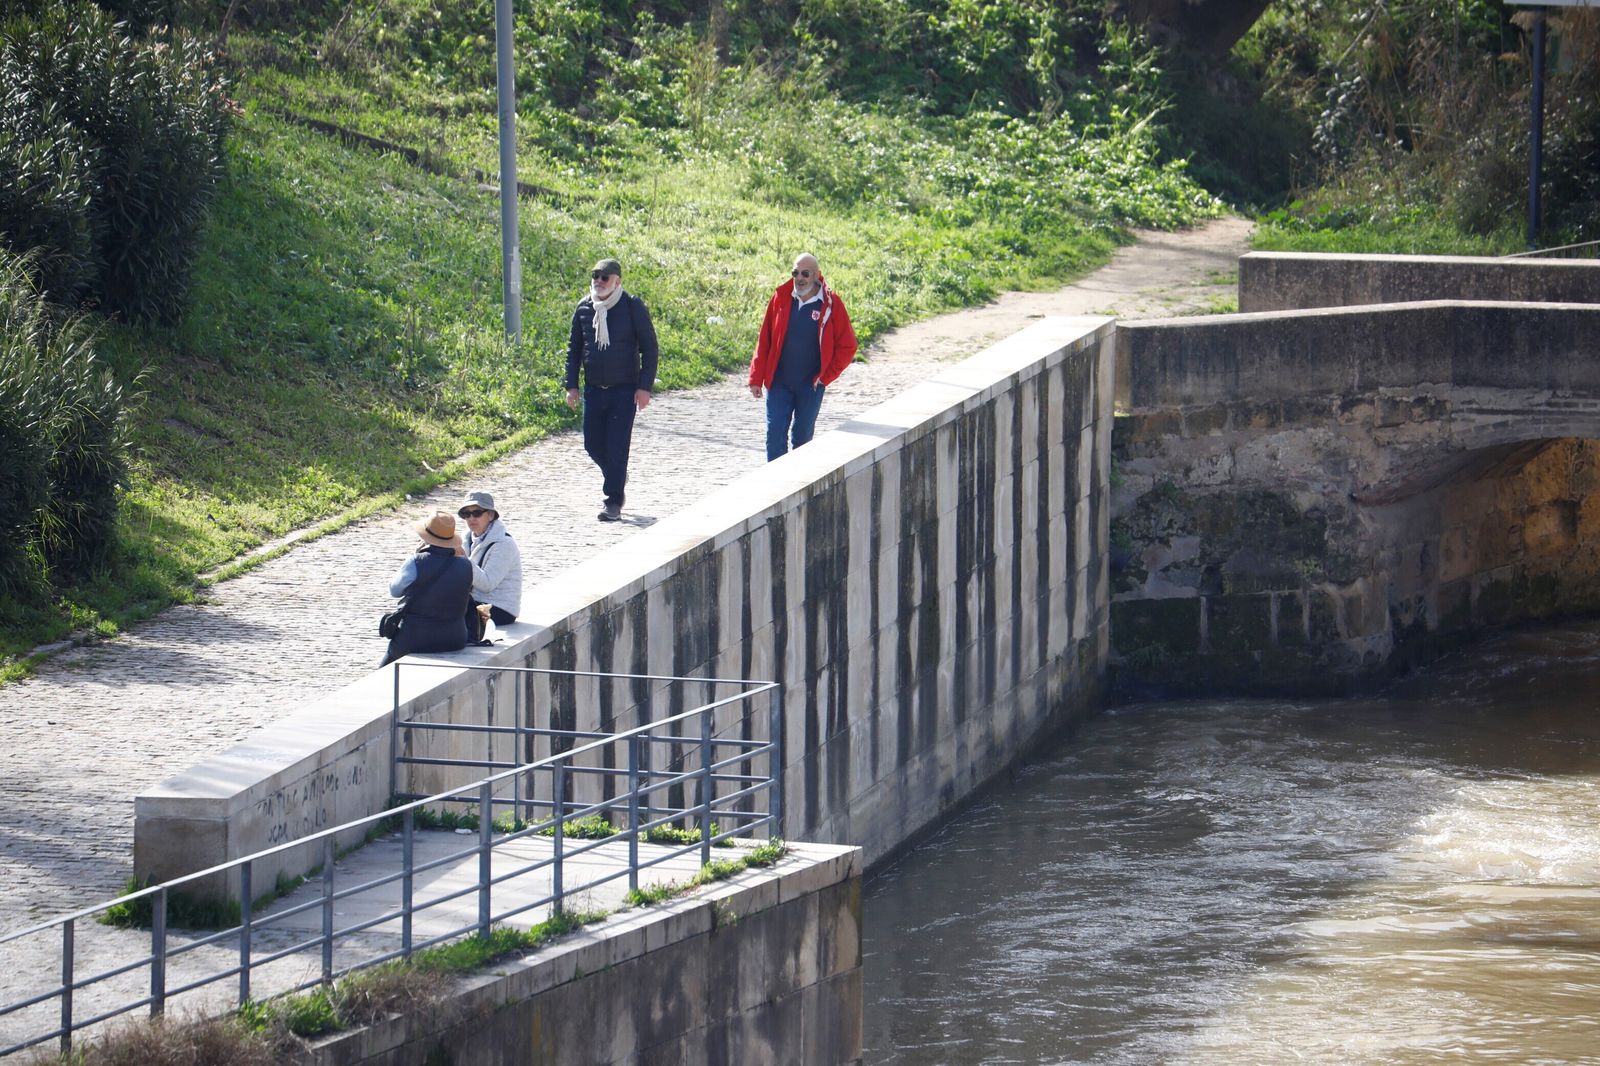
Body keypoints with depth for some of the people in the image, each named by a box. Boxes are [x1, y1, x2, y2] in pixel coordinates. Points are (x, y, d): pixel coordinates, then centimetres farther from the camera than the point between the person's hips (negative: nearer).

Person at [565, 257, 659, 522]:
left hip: (624, 390, -4)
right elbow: (574, 348, 14)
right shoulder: (584, 307, 5)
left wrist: (645, 387, -11)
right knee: (593, 445, 9)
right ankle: (617, 478, 38)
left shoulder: (632, 306, -7)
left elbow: (650, 348, -4)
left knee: (617, 447, -7)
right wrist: (571, 385, 7)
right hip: (593, 389, 4)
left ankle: (613, 504, -1)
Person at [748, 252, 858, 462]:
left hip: (810, 386, -1)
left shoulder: (831, 304, -6)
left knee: (802, 438, 8)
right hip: (779, 383, 1)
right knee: (775, 435, -6)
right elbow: (764, 340, 5)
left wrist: (825, 376, -5)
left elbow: (847, 347, 0)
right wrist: (756, 379, 1)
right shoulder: (781, 298, 0)